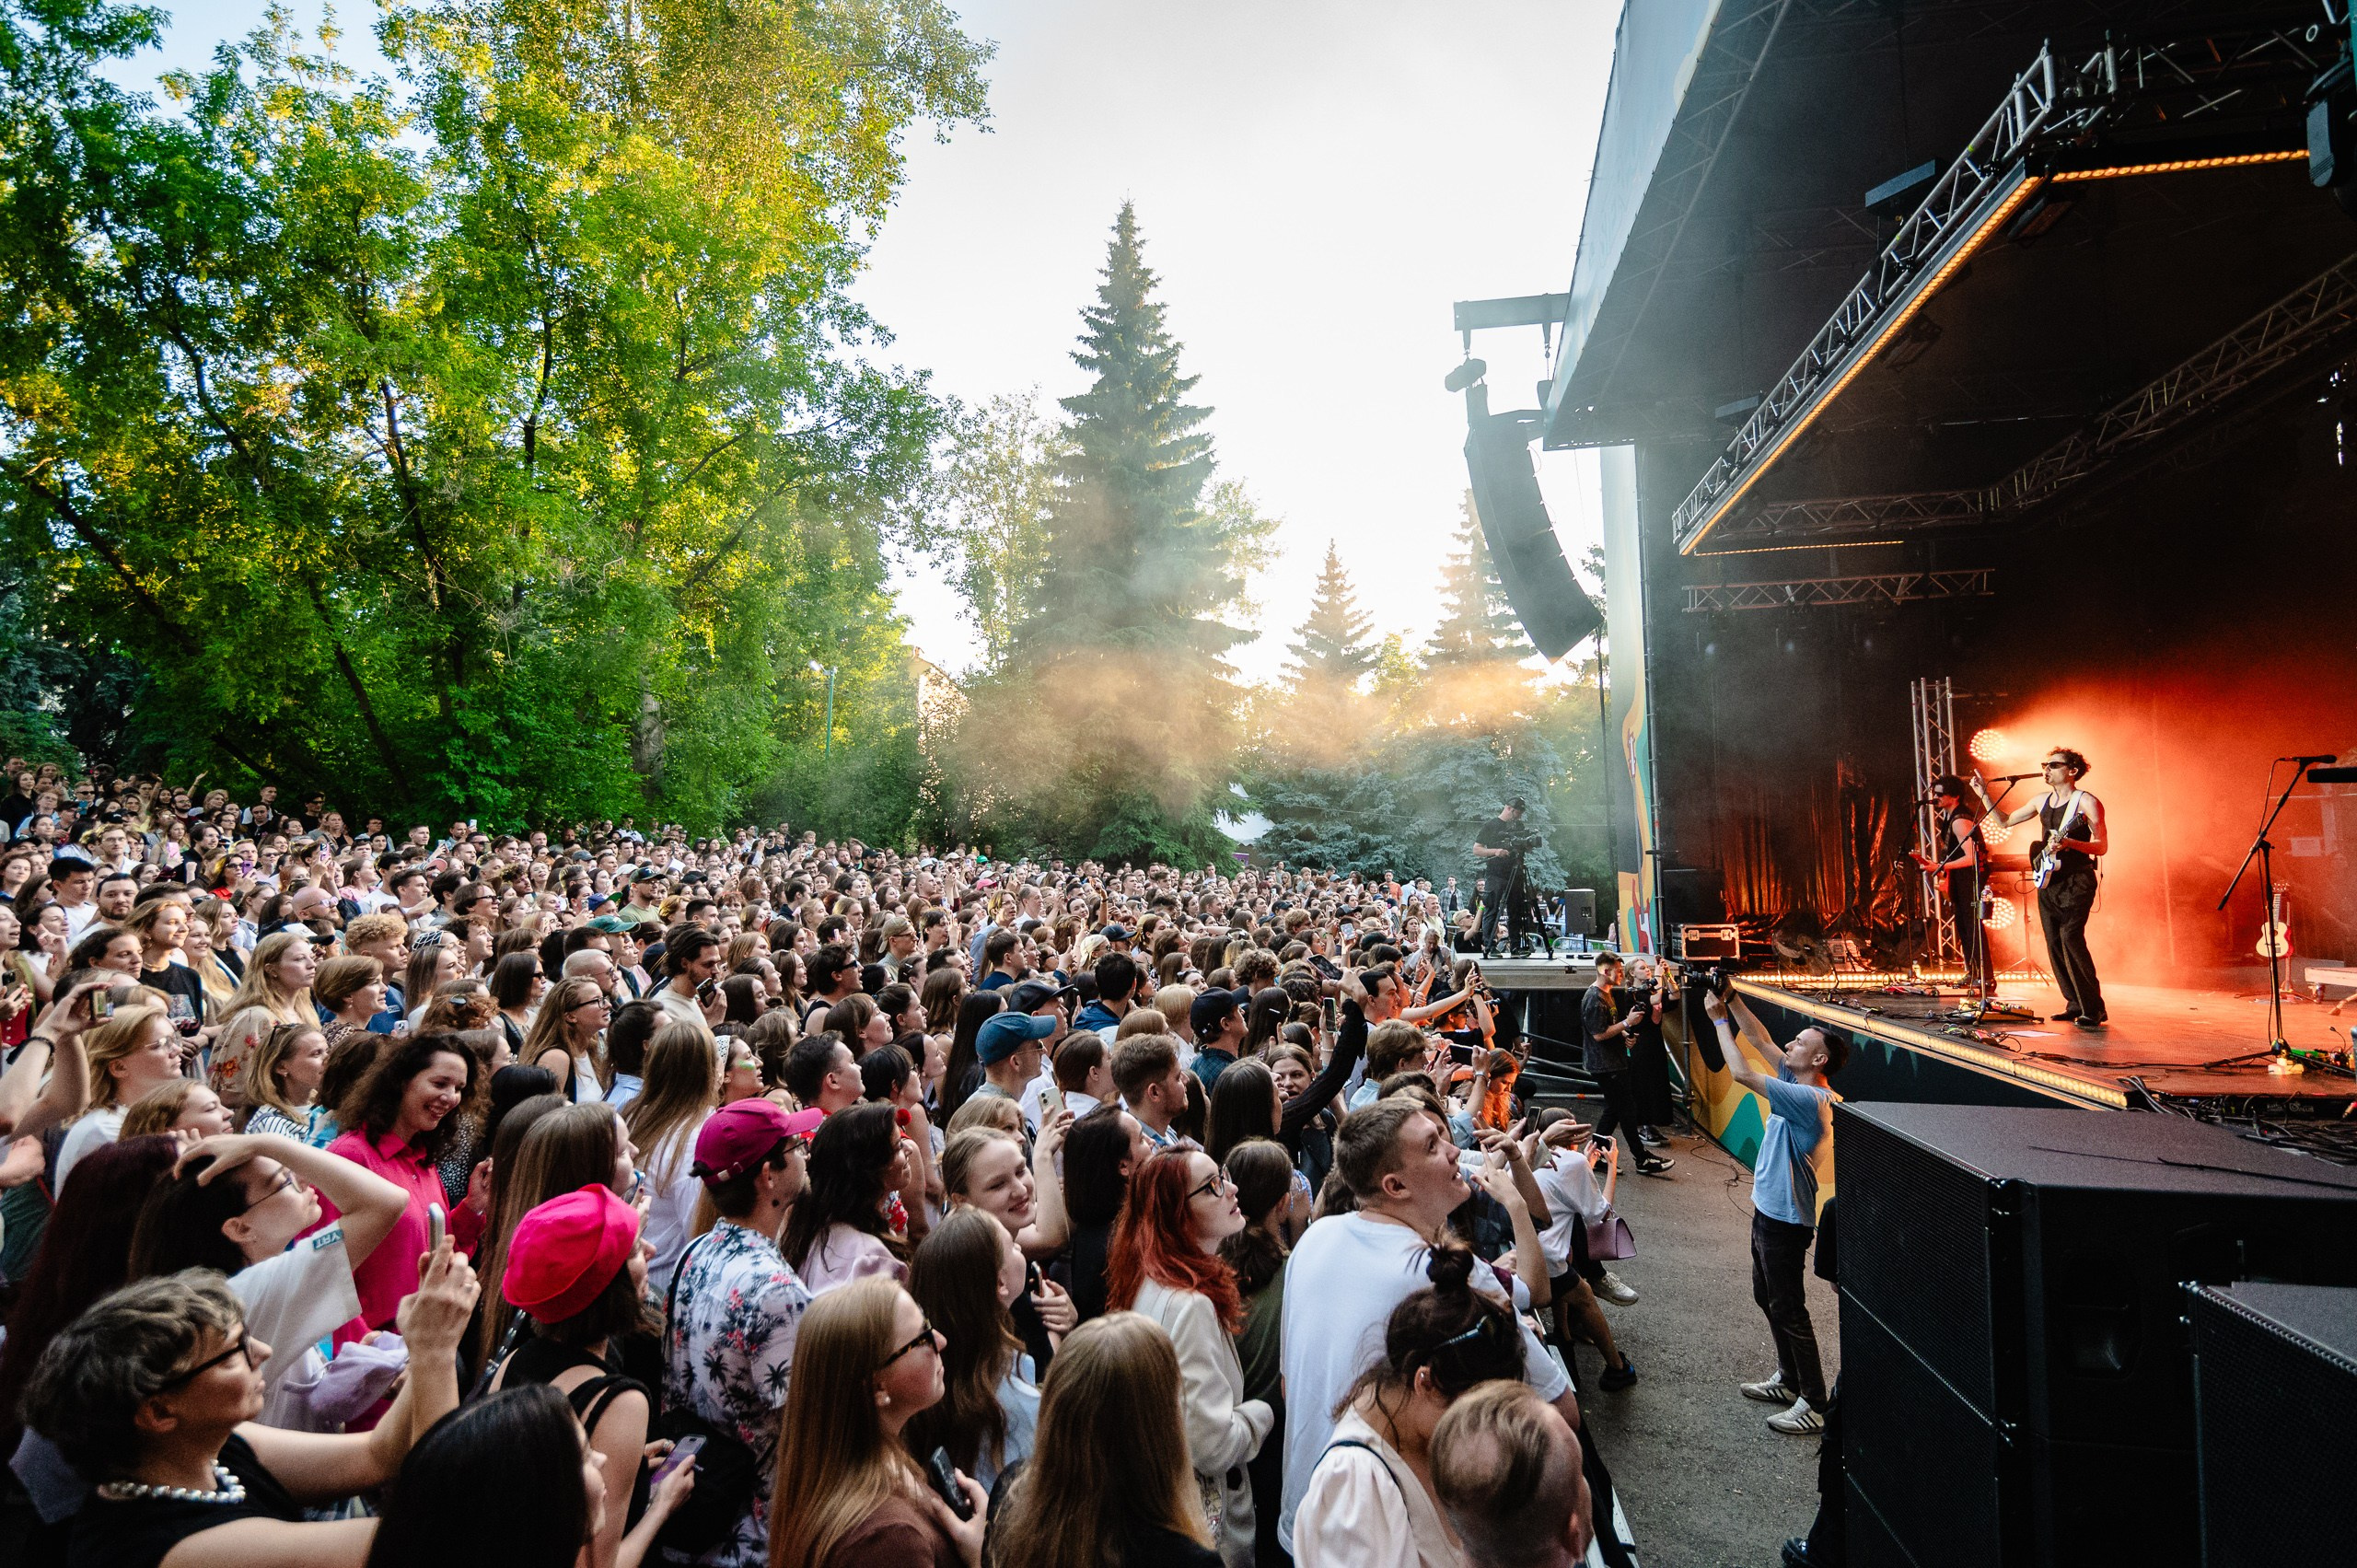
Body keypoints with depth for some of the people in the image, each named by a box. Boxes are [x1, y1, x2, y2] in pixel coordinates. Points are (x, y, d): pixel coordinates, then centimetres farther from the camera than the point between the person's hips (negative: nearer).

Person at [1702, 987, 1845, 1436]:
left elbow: (1742, 1073, -32)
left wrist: (1720, 1019, -23)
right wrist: (1733, 1001, -1)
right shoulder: (1797, 1083, 1)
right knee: (1767, 1298, 22)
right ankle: (1789, 1380, 37)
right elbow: (1760, 1041, 8)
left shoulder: (1809, 1100, -26)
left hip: (1785, 1221, -10)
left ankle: (1814, 1406, 13)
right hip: (1768, 1211, 10)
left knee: (1788, 1309, 1)